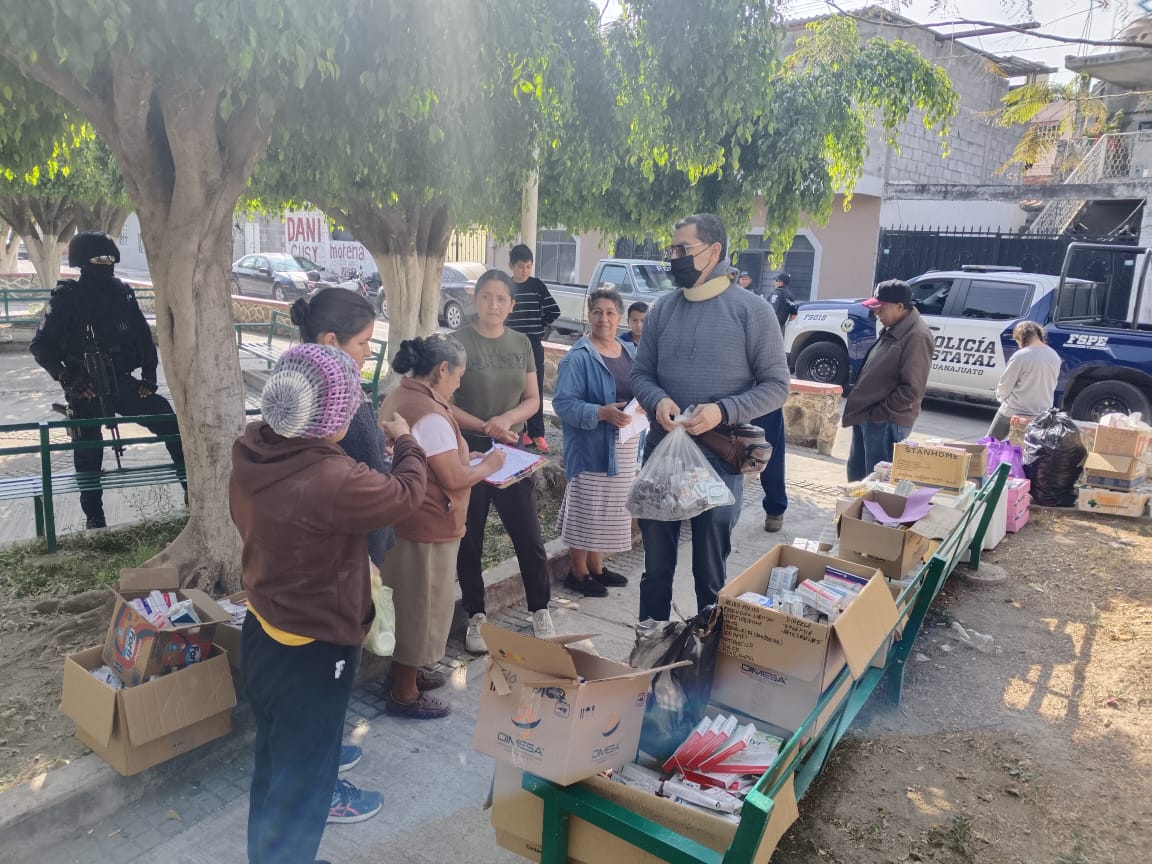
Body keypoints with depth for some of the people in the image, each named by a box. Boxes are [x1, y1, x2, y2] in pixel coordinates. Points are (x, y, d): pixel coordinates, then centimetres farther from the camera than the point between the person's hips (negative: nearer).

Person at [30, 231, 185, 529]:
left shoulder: (122, 292, 2)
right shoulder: (66, 298, -8)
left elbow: (143, 336, 9)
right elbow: (41, 345, -5)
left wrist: (149, 376, 1)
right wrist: (67, 378, -16)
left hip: (121, 383, 3)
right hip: (86, 390, -3)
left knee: (169, 419, -9)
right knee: (88, 453, 6)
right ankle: (94, 515, 22)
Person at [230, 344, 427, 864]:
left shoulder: (251, 454, -10)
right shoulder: (331, 481, -37)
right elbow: (405, 493, -19)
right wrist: (405, 441, 0)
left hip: (263, 630, 9)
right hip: (310, 650, -9)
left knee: (277, 754, 32)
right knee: (301, 770, 13)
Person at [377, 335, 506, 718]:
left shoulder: (399, 398, 7)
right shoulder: (430, 414, -24)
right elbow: (453, 479, -22)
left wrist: (463, 456, 11)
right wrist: (488, 465, -7)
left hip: (401, 520, 10)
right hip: (426, 528, -10)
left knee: (408, 603, 22)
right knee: (419, 606, 5)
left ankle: (407, 672, 39)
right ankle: (404, 694, 19)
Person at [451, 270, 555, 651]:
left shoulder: (521, 343, 5)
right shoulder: (458, 342, -7)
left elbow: (533, 399, 5)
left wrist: (508, 418, -15)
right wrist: (484, 426, -21)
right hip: (468, 450, -3)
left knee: (529, 537, 5)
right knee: (470, 540, 8)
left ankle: (540, 611, 23)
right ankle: (476, 617, 23)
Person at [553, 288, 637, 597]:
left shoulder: (630, 352, 9)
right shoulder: (578, 358, -14)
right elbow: (563, 402, -19)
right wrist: (603, 413, -29)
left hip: (625, 447, 8)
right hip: (591, 447, -7)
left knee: (610, 509, 17)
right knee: (585, 509, 1)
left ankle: (596, 566, 33)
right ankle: (578, 572, 19)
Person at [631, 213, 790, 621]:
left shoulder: (751, 310, -8)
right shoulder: (662, 309, 5)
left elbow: (776, 385, -7)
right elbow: (640, 373, 9)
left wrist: (723, 411, -22)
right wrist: (658, 400, -14)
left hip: (719, 459, -4)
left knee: (710, 571, 11)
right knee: (656, 564, 16)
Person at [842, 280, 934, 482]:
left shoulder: (917, 337, -17)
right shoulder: (892, 330, 13)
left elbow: (912, 389, -21)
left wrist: (878, 412, -17)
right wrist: (861, 409, 15)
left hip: (886, 422, -10)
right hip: (866, 416, 10)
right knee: (857, 474, 18)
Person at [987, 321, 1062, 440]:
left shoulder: (1020, 356, -17)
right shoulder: (1055, 357, 4)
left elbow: (1005, 385, -10)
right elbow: (1051, 386, 11)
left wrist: (1000, 395, 11)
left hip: (1014, 411, -6)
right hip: (1041, 414, 6)